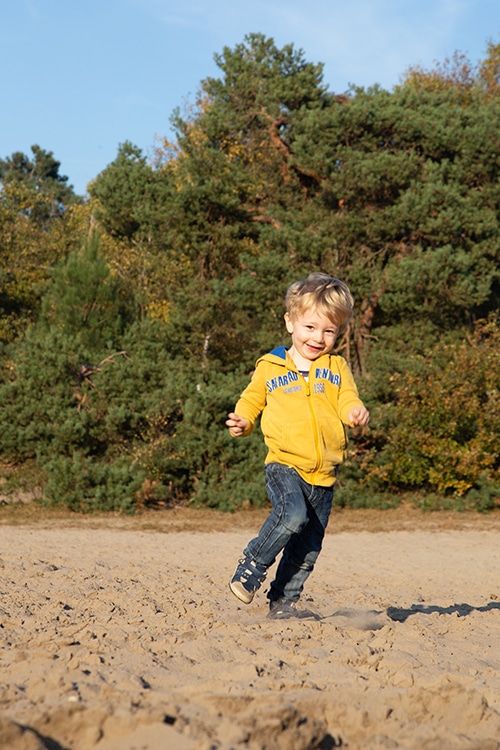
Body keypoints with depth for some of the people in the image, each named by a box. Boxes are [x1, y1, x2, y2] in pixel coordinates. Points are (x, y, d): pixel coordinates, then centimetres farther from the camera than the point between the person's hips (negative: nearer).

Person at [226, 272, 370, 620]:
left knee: (308, 546, 6)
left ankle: (283, 601, 21)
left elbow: (347, 400, 1)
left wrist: (356, 411, -23)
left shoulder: (336, 368, 11)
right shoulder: (270, 367, 7)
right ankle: (252, 566, -11)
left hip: (323, 474, 3)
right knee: (292, 514, -30)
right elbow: (252, 400, 17)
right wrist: (242, 421, -3)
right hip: (284, 464, -3)